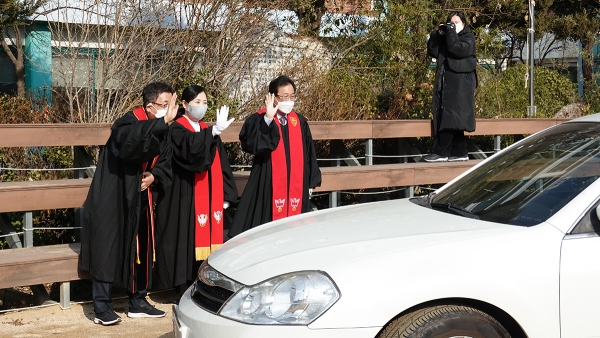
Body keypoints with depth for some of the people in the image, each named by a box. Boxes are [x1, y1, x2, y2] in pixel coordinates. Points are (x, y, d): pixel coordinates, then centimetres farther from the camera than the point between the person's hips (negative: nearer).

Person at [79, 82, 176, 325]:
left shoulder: (162, 129, 2)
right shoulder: (128, 123, -20)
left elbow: (165, 161, 12)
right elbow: (130, 144, -43)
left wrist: (154, 175, -10)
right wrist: (162, 121, -44)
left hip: (139, 198, 8)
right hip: (112, 198, -7)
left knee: (142, 248, 11)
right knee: (108, 248, -6)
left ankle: (137, 302, 23)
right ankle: (102, 308, 2)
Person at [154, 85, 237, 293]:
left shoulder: (207, 131, 16)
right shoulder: (176, 129, -5)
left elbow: (220, 164, 13)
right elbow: (191, 150, -27)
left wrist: (226, 194, 6)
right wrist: (214, 131, -36)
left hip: (208, 197, 6)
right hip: (185, 196, -6)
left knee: (206, 238, 6)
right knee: (187, 240, -4)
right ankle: (186, 290, 3)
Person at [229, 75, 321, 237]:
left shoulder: (300, 122, 8)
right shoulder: (259, 120, -6)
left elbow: (308, 154, 13)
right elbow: (249, 143, -24)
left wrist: (311, 183, 13)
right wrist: (268, 119, -31)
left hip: (295, 186, 4)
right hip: (268, 184, -4)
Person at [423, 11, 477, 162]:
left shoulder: (468, 37, 4)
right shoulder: (445, 38, 21)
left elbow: (459, 50, -17)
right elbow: (433, 52, 7)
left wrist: (451, 33, -12)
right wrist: (436, 34, -2)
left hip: (460, 84, -7)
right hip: (445, 83, 7)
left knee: (450, 117, -13)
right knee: (455, 120, 5)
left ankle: (441, 152, -16)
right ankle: (460, 153, 7)